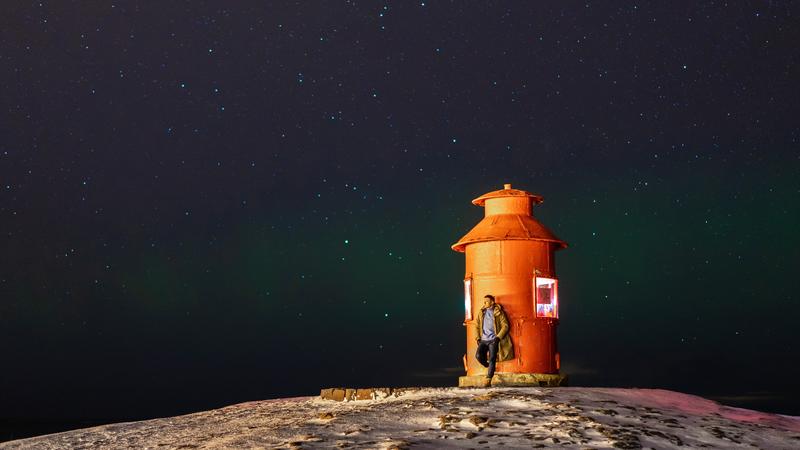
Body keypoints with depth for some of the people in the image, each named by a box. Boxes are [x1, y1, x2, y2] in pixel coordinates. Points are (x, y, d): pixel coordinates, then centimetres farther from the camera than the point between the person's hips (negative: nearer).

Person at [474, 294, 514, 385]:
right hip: (483, 340, 3)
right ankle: (488, 366, 12)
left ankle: (488, 380, -10)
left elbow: (505, 326, -2)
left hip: (493, 340, -3)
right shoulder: (481, 312, 14)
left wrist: (498, 337, -12)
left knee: (492, 359, -13)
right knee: (478, 356, -17)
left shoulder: (498, 312, 1)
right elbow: (477, 326, 17)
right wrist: (478, 338, 5)